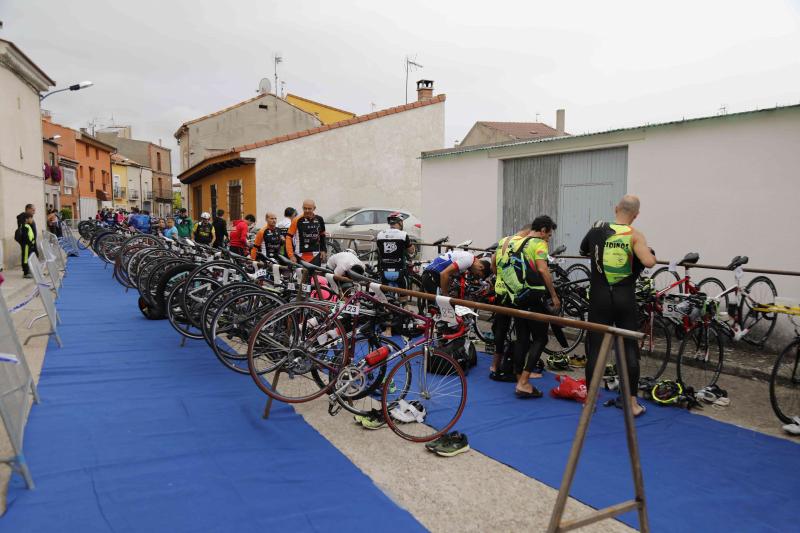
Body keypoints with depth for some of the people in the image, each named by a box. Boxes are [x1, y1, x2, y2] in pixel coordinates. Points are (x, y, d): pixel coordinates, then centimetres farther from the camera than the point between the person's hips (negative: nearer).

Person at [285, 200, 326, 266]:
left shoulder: (319, 219, 5)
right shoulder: (297, 221, -6)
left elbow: (322, 235, 19)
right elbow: (288, 238, -4)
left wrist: (323, 250, 13)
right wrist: (291, 255, -10)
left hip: (315, 256, 3)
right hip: (300, 256, -2)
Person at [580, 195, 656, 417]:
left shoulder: (597, 229, 3)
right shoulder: (635, 235, -5)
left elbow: (583, 251, 20)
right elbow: (649, 262, -19)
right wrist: (651, 253, 2)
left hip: (599, 298, 1)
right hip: (625, 300, -1)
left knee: (594, 348, 6)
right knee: (630, 349, 8)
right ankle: (632, 403, 12)